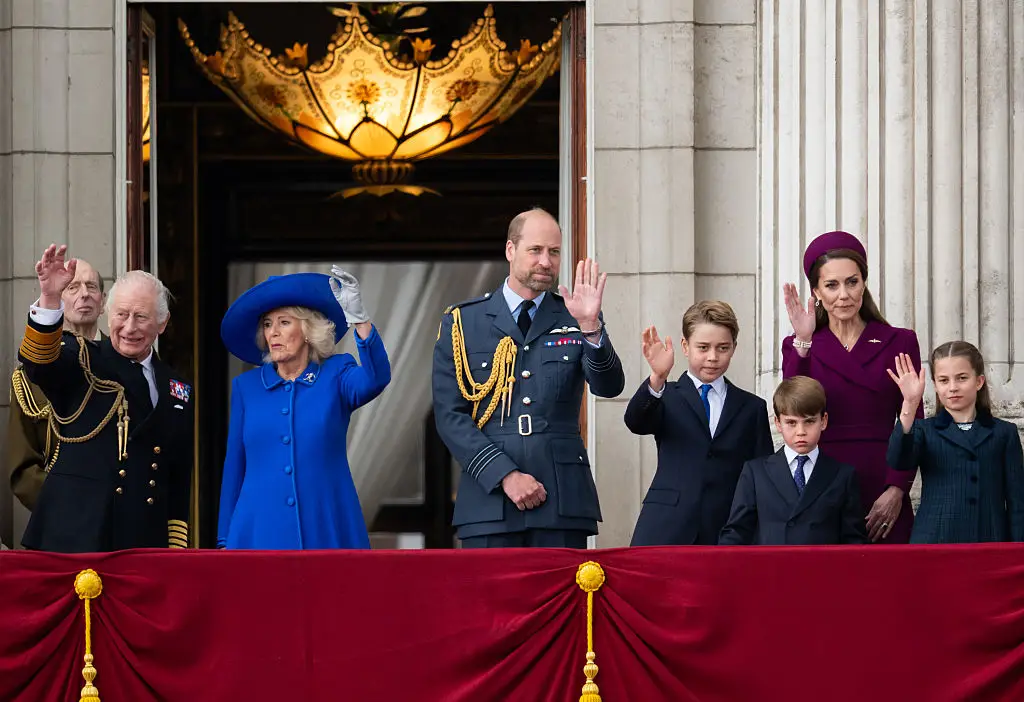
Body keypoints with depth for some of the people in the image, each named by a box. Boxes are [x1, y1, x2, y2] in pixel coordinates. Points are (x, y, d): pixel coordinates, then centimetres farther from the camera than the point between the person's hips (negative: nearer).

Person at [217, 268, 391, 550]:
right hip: (261, 534, 1)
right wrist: (225, 540, 10)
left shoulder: (336, 376, 5)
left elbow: (375, 379, -18)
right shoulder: (246, 387, 10)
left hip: (326, 534, -1)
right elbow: (234, 467, 11)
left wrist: (360, 319, -32)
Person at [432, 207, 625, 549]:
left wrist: (591, 327, -21)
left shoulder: (573, 320, 11)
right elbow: (449, 415, 2)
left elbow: (609, 387, -4)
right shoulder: (461, 322, 8)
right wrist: (505, 475, -9)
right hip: (488, 495, -1)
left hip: (562, 499, 1)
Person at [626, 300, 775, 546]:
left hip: (725, 536, 2)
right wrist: (657, 379, -31)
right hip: (665, 533, -2)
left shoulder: (752, 408, 14)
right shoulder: (667, 397, 9)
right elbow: (636, 422, -12)